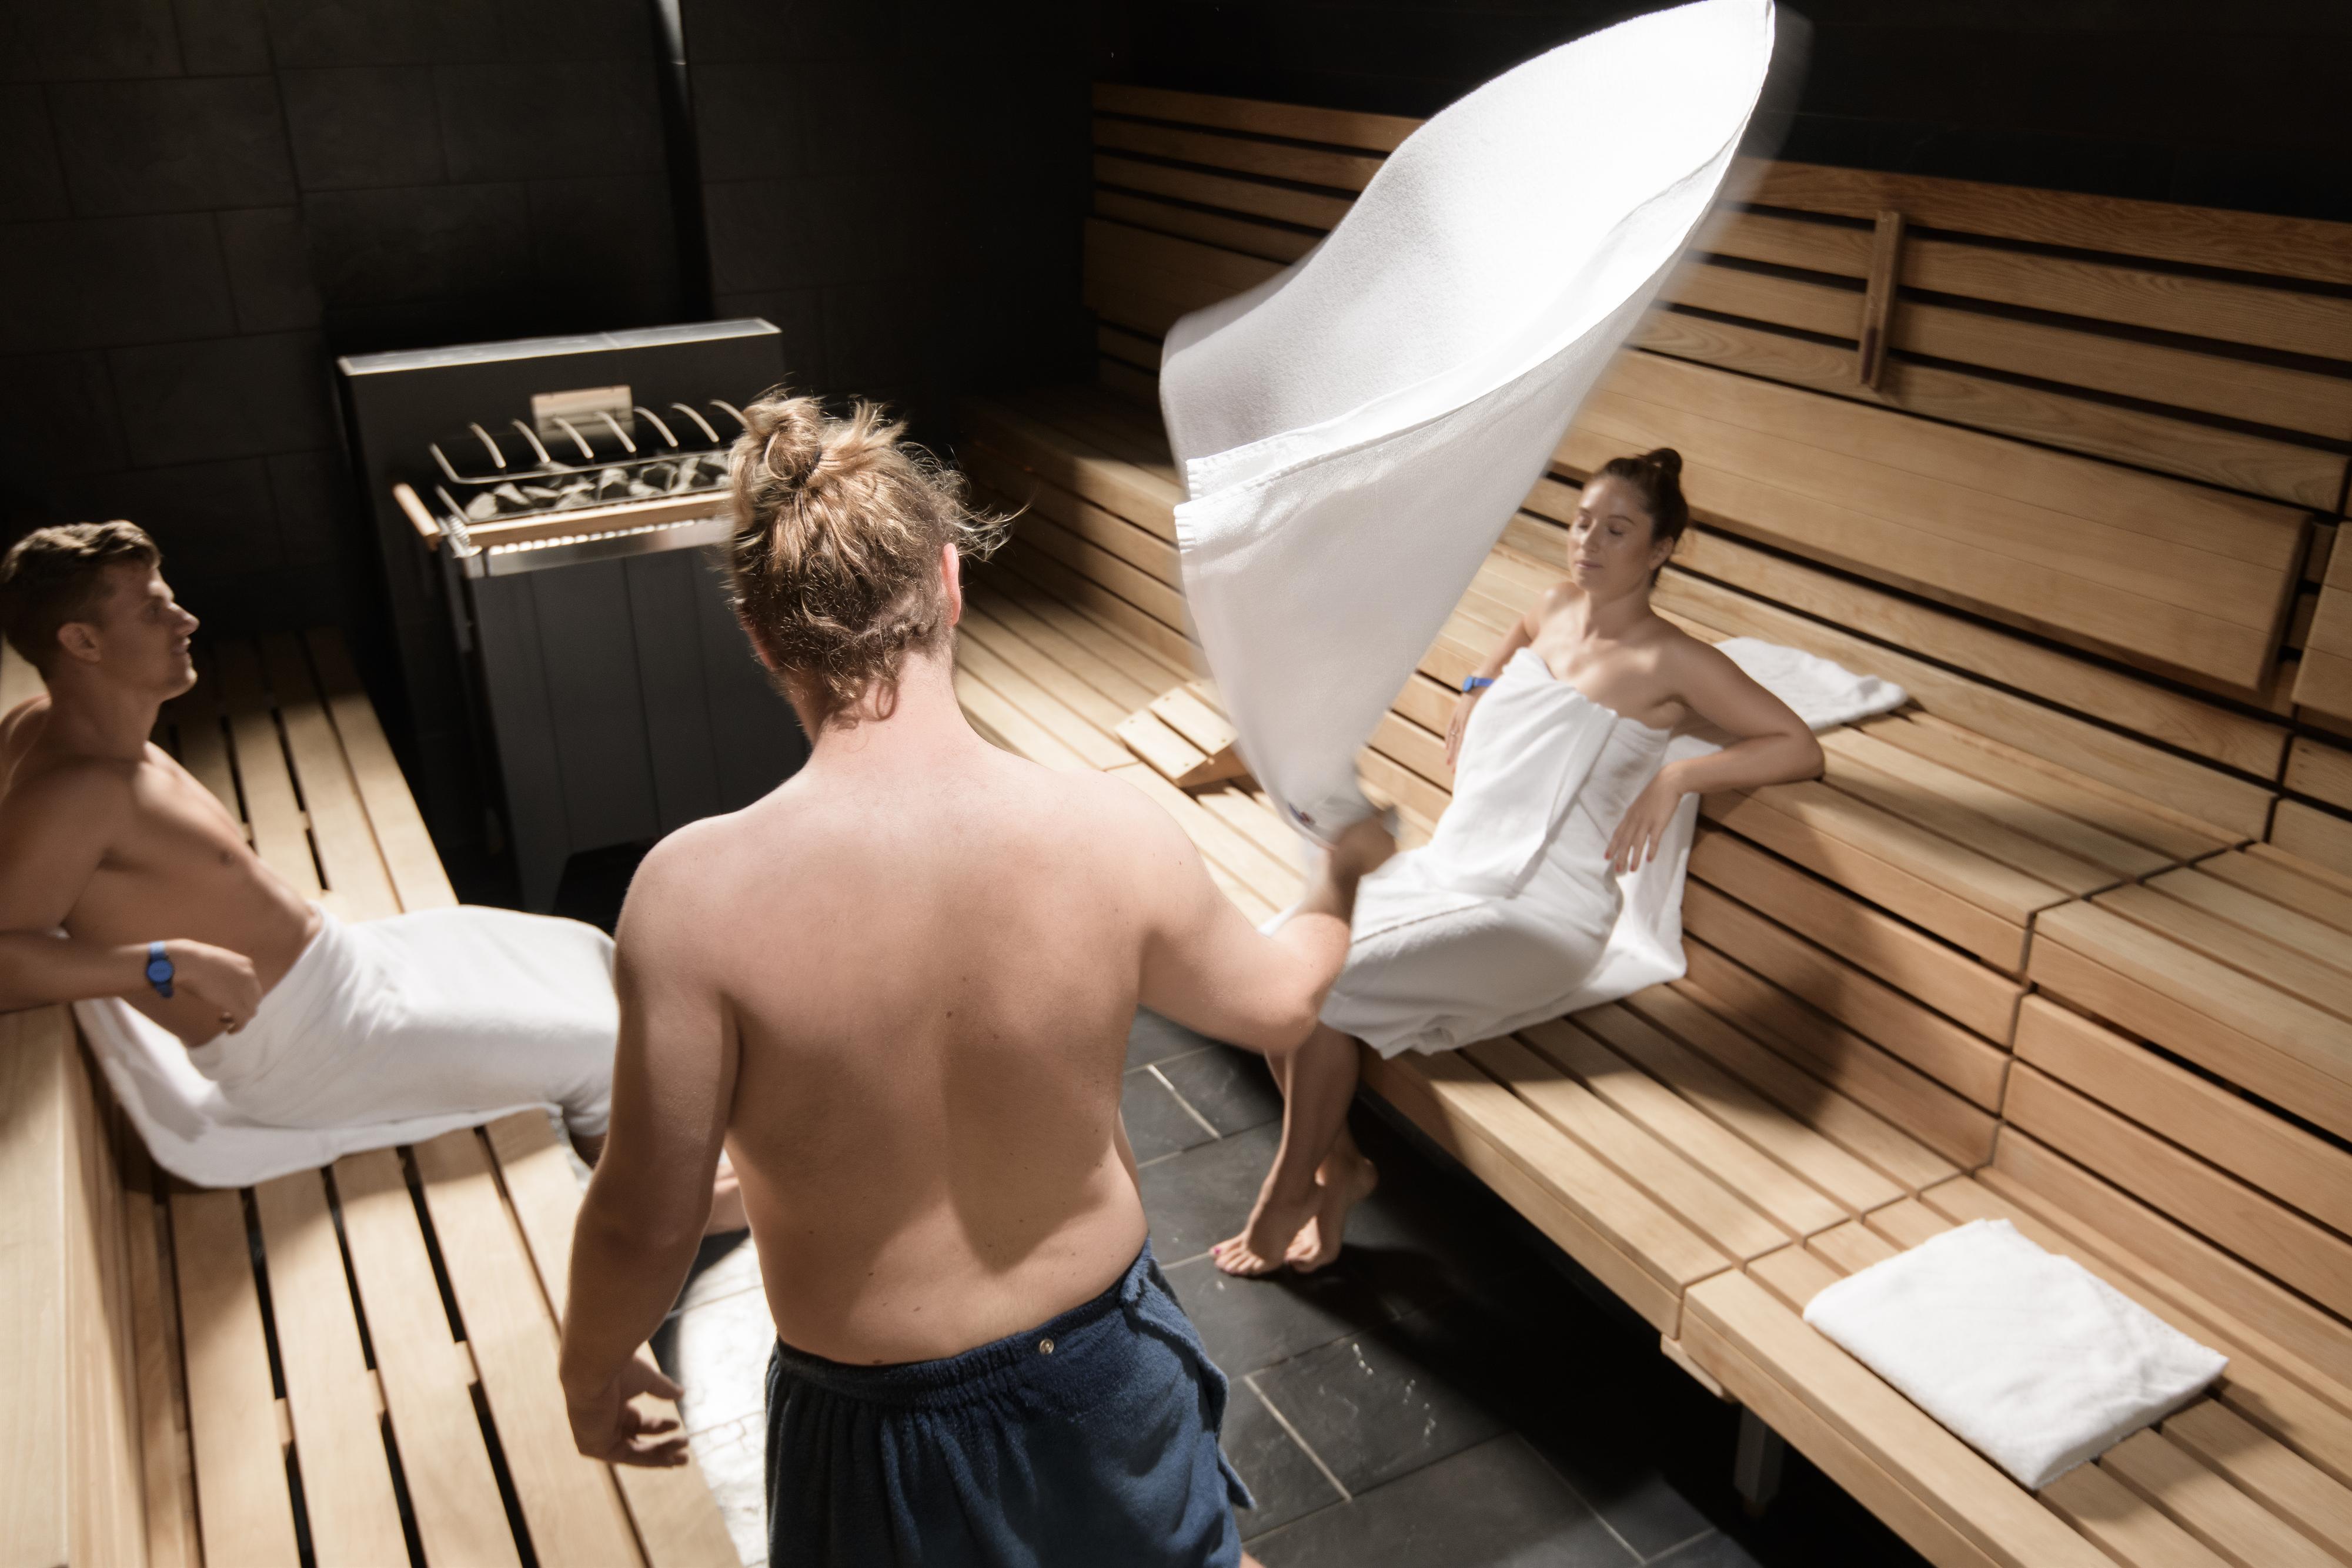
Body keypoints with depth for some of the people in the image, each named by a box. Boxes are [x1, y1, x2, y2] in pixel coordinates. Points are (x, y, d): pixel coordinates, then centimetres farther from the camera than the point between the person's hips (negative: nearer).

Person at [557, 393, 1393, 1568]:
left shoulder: (698, 893, -29)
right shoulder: (1114, 837, -23)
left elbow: (645, 1220, -19)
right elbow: (1277, 1006, -3)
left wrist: (591, 1376, 4)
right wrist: (1342, 879, 19)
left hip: (874, 1427, -1)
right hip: (1099, 1364, 2)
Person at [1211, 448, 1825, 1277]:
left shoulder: (1670, 662, -7)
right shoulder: (1555, 611, 13)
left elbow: (1800, 748, -10)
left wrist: (1678, 775, -20)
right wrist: (1479, 688, 20)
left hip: (1540, 914, -7)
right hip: (1445, 867, 7)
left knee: (1323, 988, -24)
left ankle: (1291, 1193, 0)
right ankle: (1337, 1164, 5)